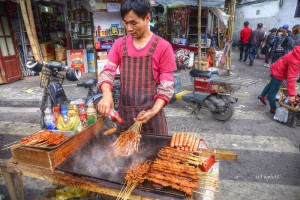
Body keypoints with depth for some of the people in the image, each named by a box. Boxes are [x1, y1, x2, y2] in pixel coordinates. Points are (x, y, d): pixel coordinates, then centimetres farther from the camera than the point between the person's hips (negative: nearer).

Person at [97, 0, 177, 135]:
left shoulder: (163, 47, -6)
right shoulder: (119, 44, 5)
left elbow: (167, 86, -7)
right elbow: (107, 72, -2)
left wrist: (154, 111, -20)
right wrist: (107, 95, -22)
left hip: (150, 113, -2)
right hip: (124, 112, 3)